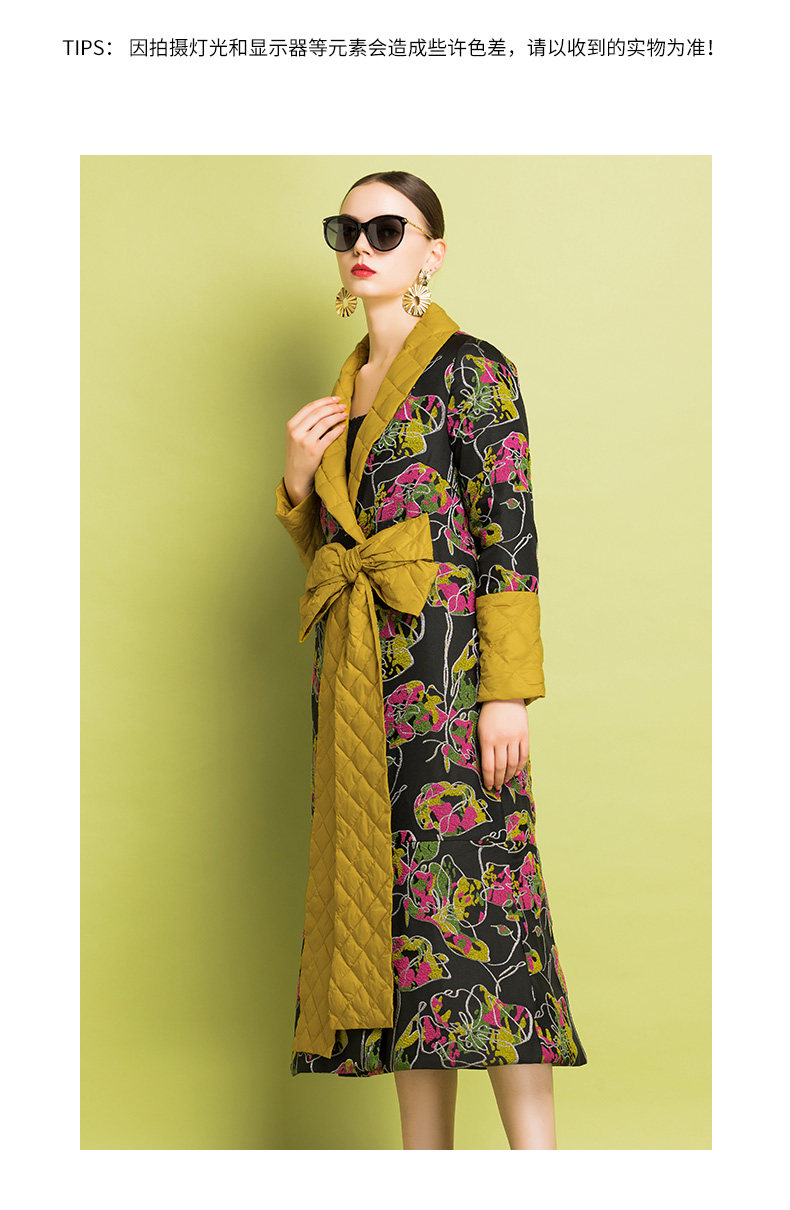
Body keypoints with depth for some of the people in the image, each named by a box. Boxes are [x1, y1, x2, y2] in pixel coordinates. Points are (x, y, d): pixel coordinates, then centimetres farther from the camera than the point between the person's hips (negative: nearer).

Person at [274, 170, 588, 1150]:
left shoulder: (472, 371, -2)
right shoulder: (346, 389, 20)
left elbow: (511, 539, -9)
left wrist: (509, 691, -17)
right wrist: (300, 480, 4)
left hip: (444, 661, -7)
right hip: (357, 672, 7)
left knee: (467, 885, -12)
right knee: (393, 892, 5)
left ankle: (535, 1155, -8)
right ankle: (425, 1158, 10)